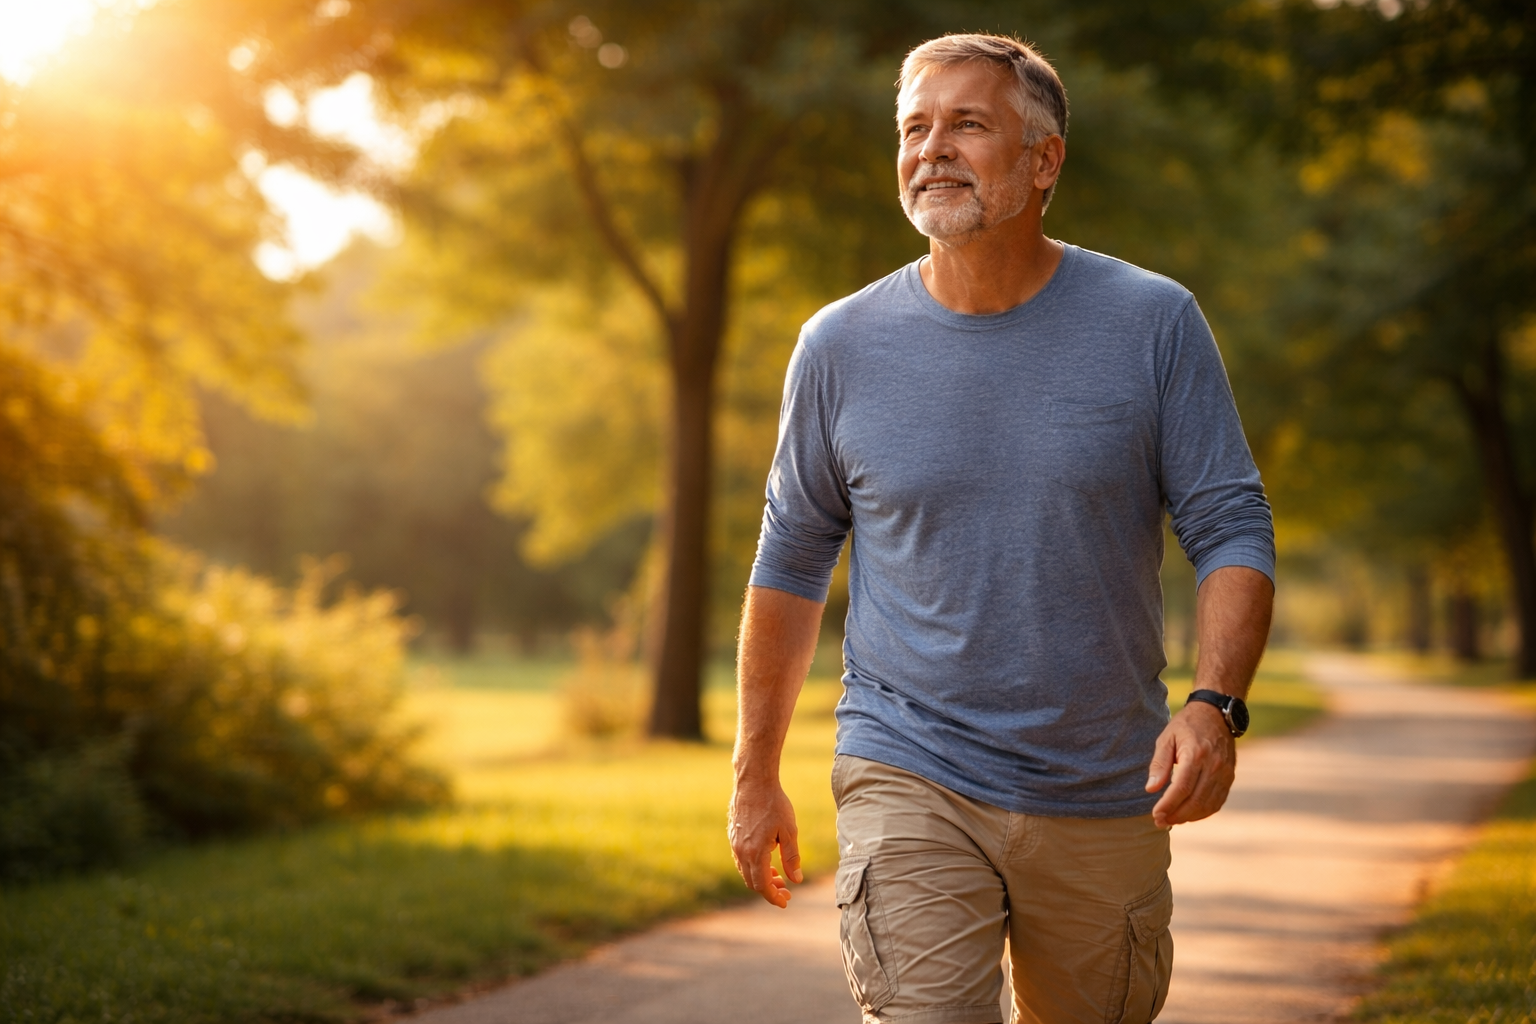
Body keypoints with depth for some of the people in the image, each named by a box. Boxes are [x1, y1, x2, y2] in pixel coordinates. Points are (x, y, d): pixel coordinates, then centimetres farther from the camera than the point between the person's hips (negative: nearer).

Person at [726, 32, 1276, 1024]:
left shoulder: (1154, 323, -3)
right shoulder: (843, 346, -1)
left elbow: (1233, 531, -2)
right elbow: (792, 560, 9)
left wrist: (1214, 703, -20)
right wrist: (756, 775, 10)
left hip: (1106, 797, 1)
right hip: (911, 786, -1)